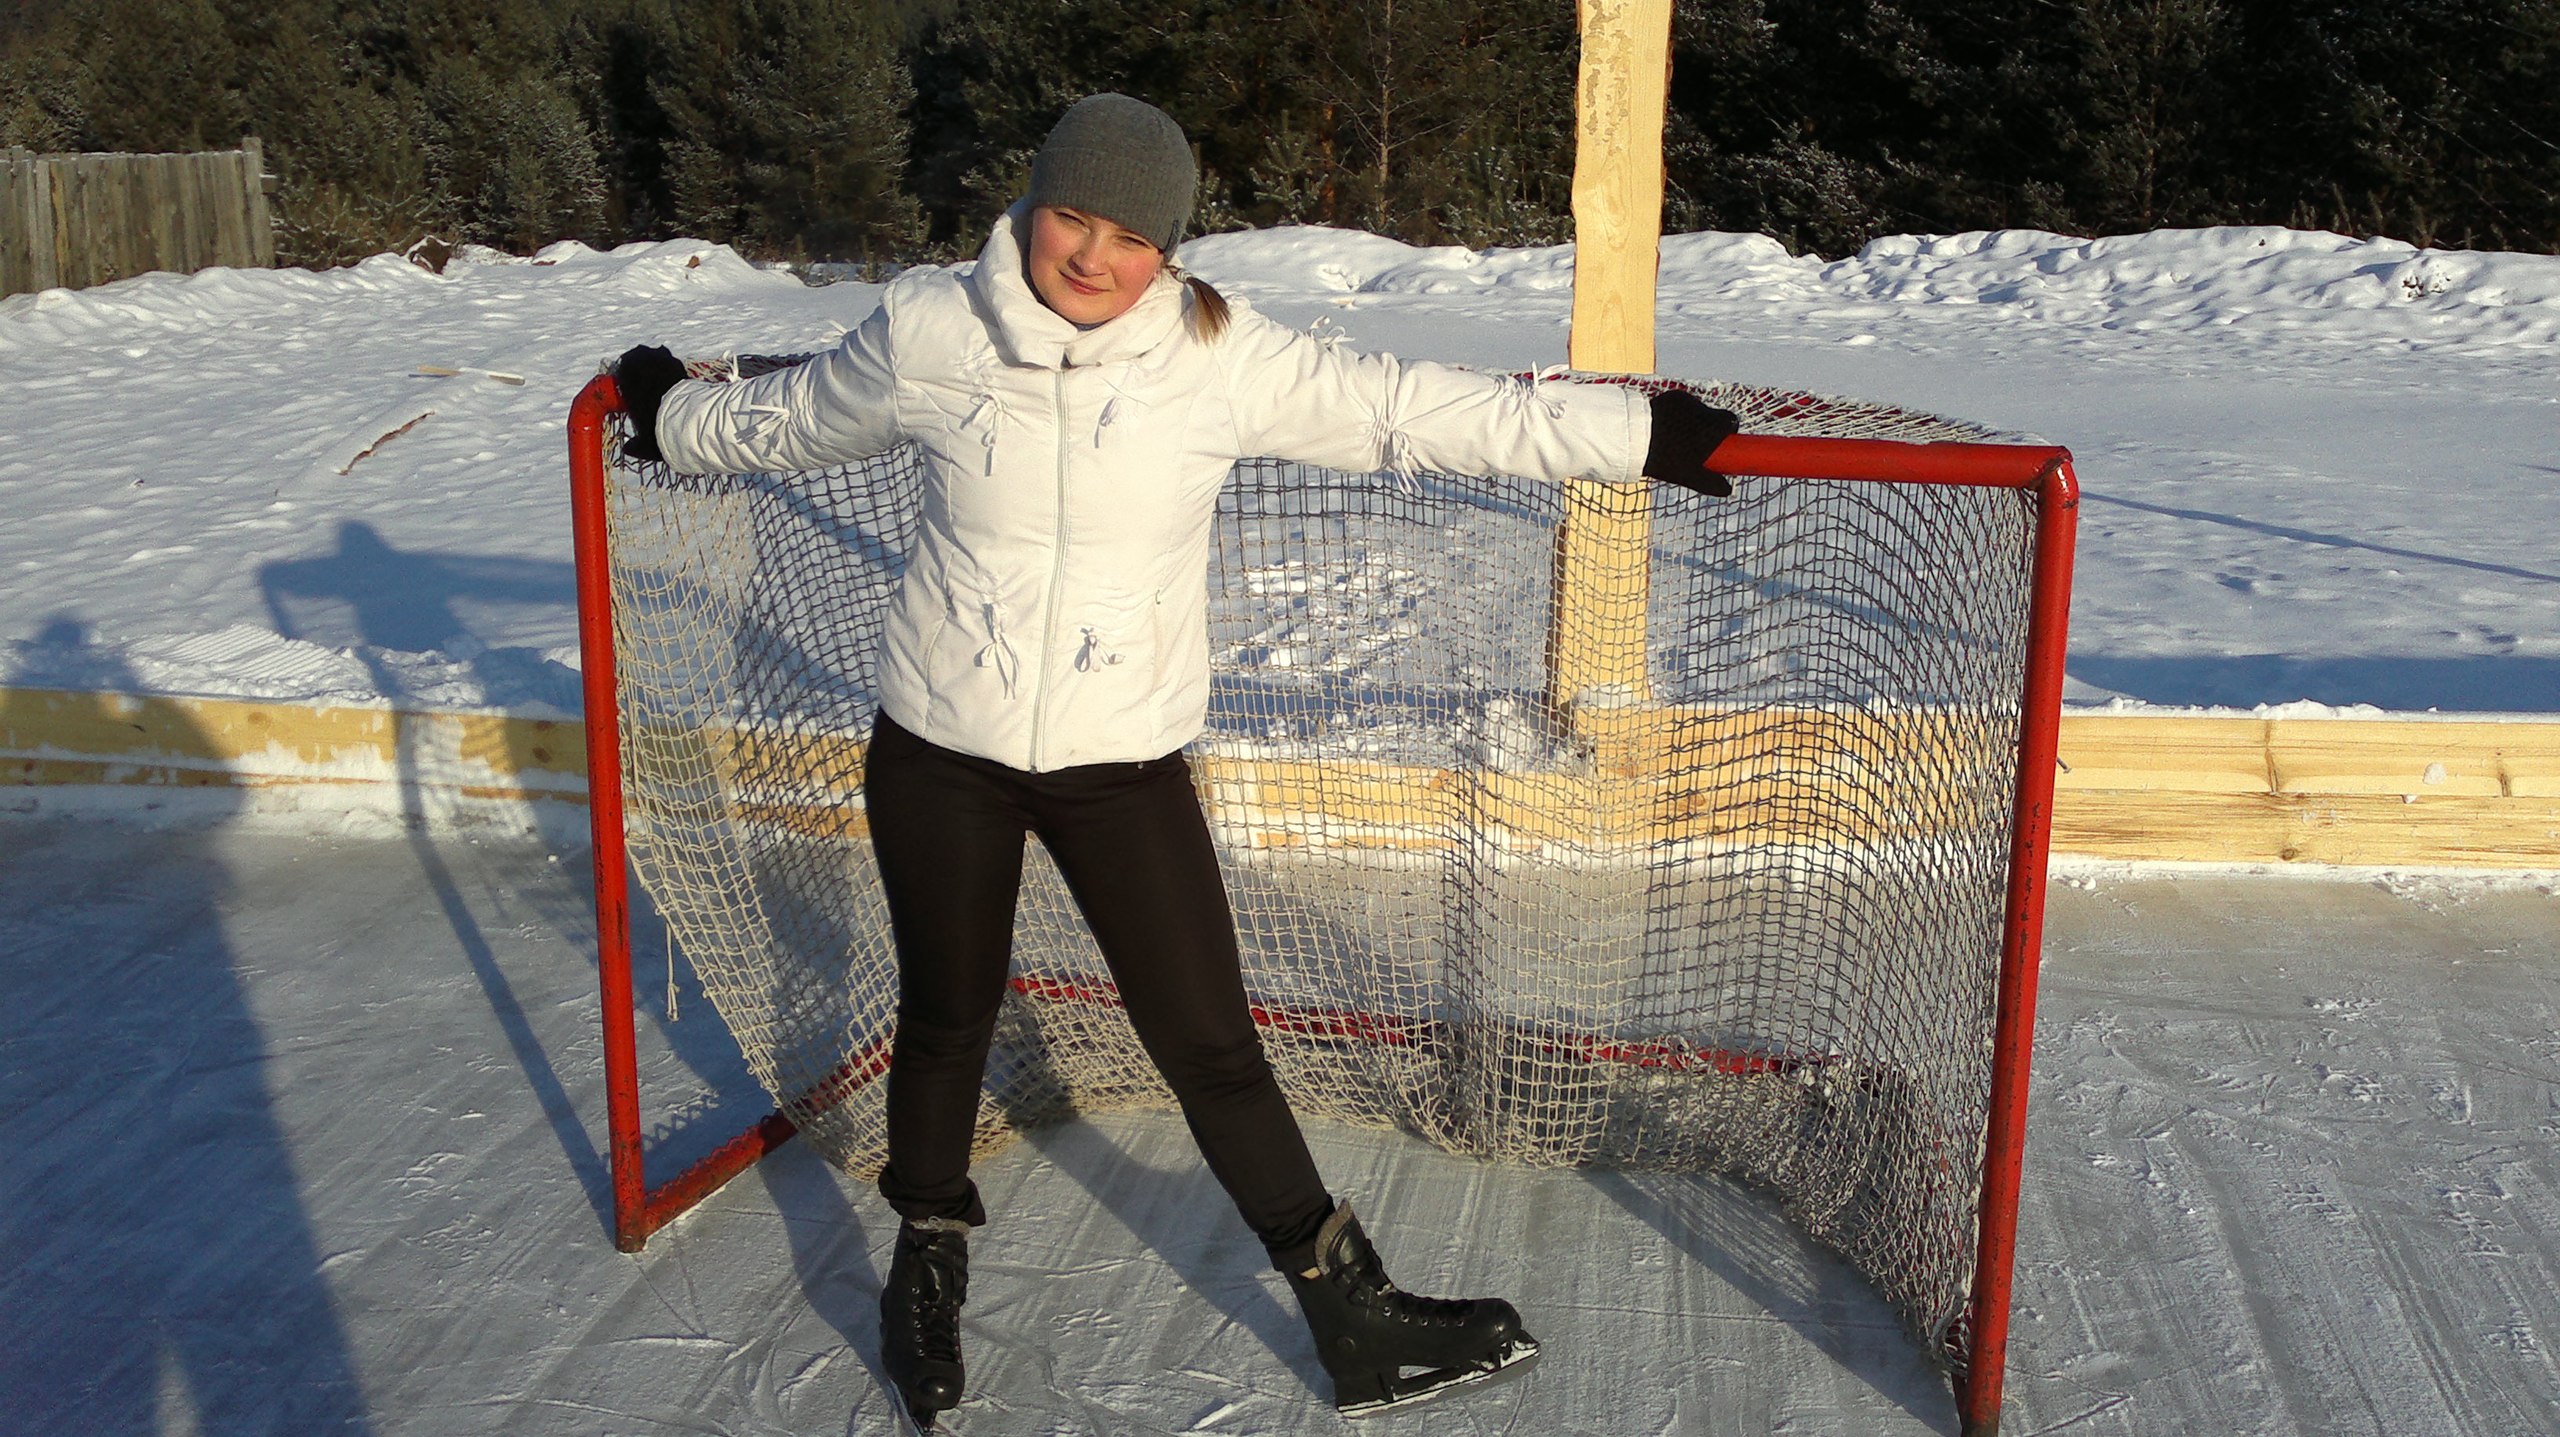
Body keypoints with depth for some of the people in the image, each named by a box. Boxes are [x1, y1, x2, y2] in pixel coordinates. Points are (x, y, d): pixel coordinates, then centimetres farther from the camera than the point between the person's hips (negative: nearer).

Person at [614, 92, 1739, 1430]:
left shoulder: (1221, 357, -11)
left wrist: (1636, 431, -9)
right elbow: (790, 420, 12)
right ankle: (927, 1264, 44)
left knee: (1211, 1045, 1)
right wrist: (674, 413, 26)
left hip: (1124, 762, -1)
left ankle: (1353, 1317, 17)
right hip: (939, 754, 1)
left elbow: (1418, 409, -10)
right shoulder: (925, 330, -8)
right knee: (946, 1018, 17)